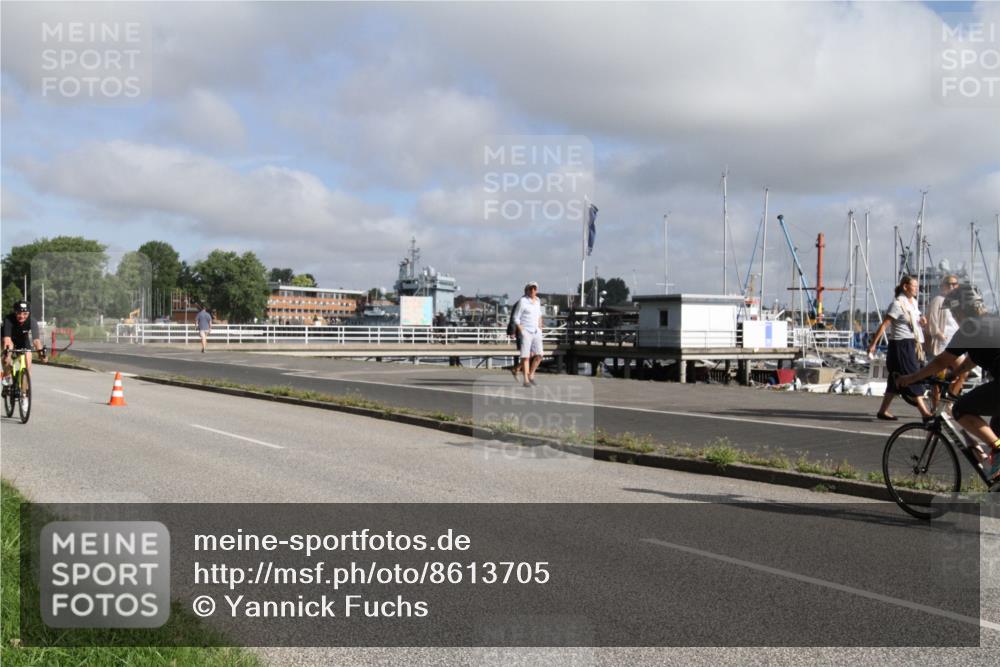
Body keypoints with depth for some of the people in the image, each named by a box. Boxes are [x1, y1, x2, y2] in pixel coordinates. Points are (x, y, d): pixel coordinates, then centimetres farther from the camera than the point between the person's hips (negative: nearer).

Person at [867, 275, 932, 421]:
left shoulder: (913, 302, 13)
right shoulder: (898, 304, -12)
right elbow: (884, 325, -15)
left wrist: (922, 321, 3)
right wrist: (873, 344, -19)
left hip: (911, 344, 9)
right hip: (901, 345, -9)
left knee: (897, 380, 9)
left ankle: (883, 411, 15)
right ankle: (925, 412, -8)